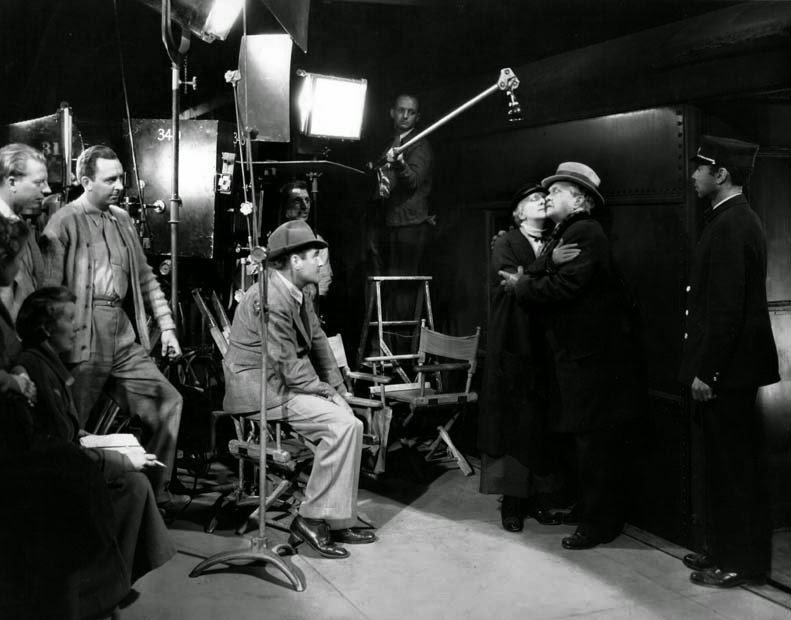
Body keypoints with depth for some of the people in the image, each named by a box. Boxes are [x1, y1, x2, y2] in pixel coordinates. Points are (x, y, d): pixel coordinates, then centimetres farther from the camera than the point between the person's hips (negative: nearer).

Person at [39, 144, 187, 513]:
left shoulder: (122, 220, 15)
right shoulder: (64, 223, -6)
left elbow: (145, 278, 20)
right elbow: (48, 289, -12)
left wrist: (167, 326, 14)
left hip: (124, 334, 7)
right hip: (84, 336, -7)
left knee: (167, 401, 6)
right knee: (71, 426, -2)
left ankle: (155, 492, 16)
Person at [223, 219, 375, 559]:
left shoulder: (297, 294, 11)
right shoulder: (271, 299, -21)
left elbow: (318, 341, 15)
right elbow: (286, 366, -22)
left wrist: (336, 386, 5)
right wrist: (323, 390, -10)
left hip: (282, 385, 10)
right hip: (259, 388, -10)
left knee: (349, 421, -1)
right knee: (342, 425, -21)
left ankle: (338, 520, 6)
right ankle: (311, 519, -11)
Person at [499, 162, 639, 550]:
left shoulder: (586, 232, -14)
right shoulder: (561, 234, 17)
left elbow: (564, 285, -23)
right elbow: (544, 276, 10)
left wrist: (521, 286, -10)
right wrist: (525, 280, -9)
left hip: (591, 354, -10)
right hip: (573, 351, 10)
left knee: (594, 441, -3)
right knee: (583, 436, 17)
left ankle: (599, 523, 6)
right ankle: (590, 508, 29)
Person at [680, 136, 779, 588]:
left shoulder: (731, 224, -17)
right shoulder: (737, 219, 14)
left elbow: (726, 307, -22)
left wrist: (706, 372, -19)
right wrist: (704, 365, 17)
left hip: (729, 367, -10)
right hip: (732, 365, 10)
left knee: (736, 466, 1)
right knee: (730, 464, 16)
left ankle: (743, 562, 12)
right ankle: (727, 549, 27)